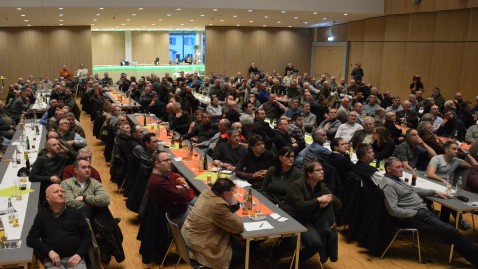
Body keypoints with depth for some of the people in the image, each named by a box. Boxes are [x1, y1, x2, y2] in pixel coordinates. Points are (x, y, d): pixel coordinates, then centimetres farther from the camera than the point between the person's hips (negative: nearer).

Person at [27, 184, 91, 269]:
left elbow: (87, 235, 9)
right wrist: (49, 251, -7)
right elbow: (31, 239, 7)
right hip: (52, 260, 0)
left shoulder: (74, 212, 10)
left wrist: (79, 254, -6)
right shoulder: (42, 216, 11)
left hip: (74, 257, 0)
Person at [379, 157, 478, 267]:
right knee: (450, 231, -13)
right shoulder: (389, 185, -18)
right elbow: (393, 210, -23)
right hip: (414, 216, -10)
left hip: (422, 210, 10)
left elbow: (413, 189, 23)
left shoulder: (396, 178, 13)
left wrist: (435, 192, 20)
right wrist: (415, 213, -17)